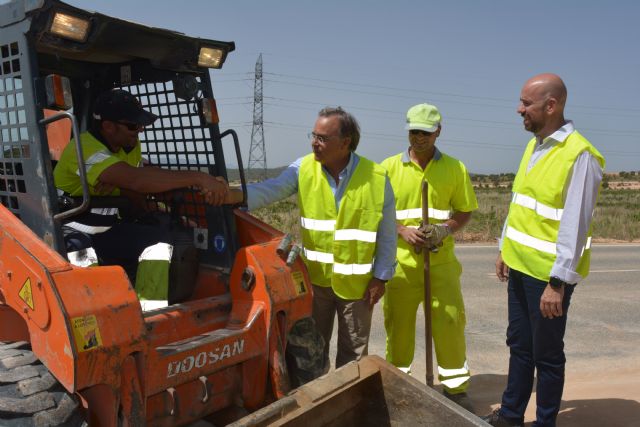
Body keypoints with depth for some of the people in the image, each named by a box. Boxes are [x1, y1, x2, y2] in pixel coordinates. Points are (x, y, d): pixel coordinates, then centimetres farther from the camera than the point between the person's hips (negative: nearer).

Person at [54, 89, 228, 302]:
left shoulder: (130, 146, 2)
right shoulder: (84, 149, -25)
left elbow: (136, 196, -3)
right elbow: (136, 180, -41)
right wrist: (198, 178, -44)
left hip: (106, 230, 7)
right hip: (71, 234, -7)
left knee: (158, 237, -15)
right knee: (82, 257, -39)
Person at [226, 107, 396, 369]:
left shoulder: (376, 178, -11)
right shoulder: (304, 169, -6)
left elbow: (387, 233, -5)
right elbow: (270, 190, -20)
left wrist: (381, 277, -5)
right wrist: (235, 195, -38)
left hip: (356, 282, -2)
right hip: (315, 277, 2)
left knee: (353, 352, 13)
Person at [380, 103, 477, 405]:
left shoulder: (455, 168, 3)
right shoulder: (389, 167, 2)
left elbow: (465, 210, 8)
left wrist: (446, 229, -11)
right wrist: (403, 231, -13)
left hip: (441, 261, 0)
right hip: (400, 260, 0)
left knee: (449, 322, 3)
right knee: (398, 323, 8)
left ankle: (455, 386, 22)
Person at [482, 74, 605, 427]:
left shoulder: (579, 155, -18)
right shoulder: (533, 146, 8)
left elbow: (575, 225, -21)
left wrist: (557, 282, -22)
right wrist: (505, 250, 17)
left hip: (548, 273, -8)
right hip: (520, 265, 8)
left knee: (546, 355, 8)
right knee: (519, 345, 19)